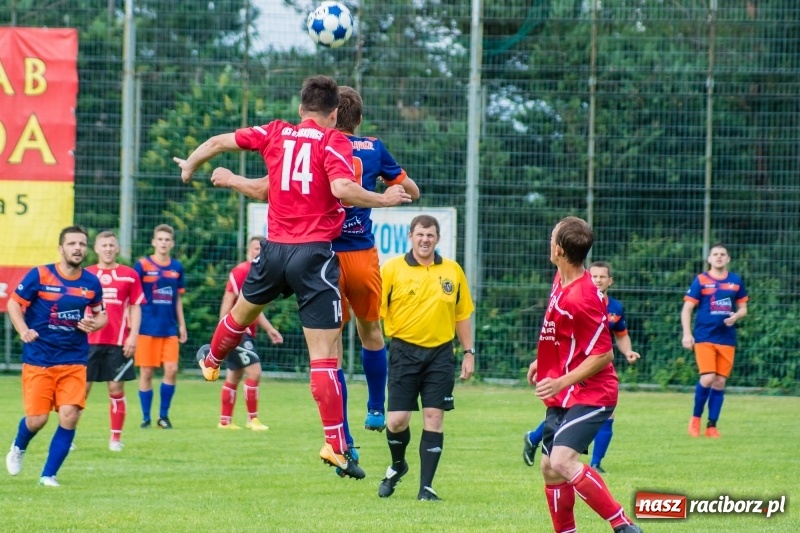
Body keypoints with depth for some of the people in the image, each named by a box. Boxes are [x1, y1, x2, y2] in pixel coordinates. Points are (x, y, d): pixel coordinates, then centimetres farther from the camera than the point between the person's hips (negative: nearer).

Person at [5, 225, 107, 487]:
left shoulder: (91, 283, 2)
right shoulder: (39, 276, -8)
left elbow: (101, 315, 16)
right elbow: (14, 303, -1)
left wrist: (95, 323, -8)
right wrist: (24, 330, -18)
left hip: (74, 361, 2)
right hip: (38, 360, -2)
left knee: (69, 416, -12)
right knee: (37, 419, -4)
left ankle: (48, 475, 3)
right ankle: (18, 448, 33)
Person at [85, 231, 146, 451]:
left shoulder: (129, 275, 5)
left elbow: (136, 307, 6)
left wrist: (133, 336, -3)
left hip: (118, 342, 0)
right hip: (89, 340, 0)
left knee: (116, 389, 0)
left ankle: (116, 437, 9)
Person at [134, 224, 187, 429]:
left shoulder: (177, 267, 8)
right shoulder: (142, 265, -3)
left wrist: (182, 325, 14)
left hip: (170, 328, 3)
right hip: (148, 327, -3)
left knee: (171, 370, -5)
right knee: (146, 373, 0)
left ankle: (164, 415, 8)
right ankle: (146, 417, 10)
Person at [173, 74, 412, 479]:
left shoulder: (275, 133, 7)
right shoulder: (333, 142, -7)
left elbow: (219, 142, 15)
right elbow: (342, 188, -23)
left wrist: (190, 166, 33)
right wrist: (383, 200, -10)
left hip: (275, 248, 5)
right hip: (315, 253, -5)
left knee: (243, 310, 35)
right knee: (324, 354, -7)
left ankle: (211, 362, 62)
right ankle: (335, 445, -12)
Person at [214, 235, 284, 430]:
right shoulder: (241, 271, -12)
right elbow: (228, 301, -16)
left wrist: (269, 329, 19)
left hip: (246, 332, 9)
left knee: (234, 376, 11)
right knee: (254, 371, -13)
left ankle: (225, 421, 16)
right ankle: (252, 418, -7)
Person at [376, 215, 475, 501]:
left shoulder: (453, 270, 7)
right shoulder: (392, 269, -2)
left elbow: (462, 315, 14)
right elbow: (375, 310, -3)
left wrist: (469, 352, 10)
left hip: (440, 352, 2)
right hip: (404, 351, -2)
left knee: (434, 417, -3)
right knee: (397, 420, -5)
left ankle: (426, 486, 2)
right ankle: (397, 465, 25)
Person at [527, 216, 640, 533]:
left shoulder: (582, 298, -23)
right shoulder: (561, 281, 6)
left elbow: (603, 355, -22)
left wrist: (561, 382, -26)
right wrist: (542, 362, 24)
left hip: (589, 394, -10)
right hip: (563, 398, 10)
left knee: (563, 461, -25)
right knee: (550, 469, 9)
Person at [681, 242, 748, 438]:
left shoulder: (736, 281, 8)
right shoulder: (701, 280, -1)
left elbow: (743, 308, 16)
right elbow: (687, 308, 0)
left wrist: (736, 316, -7)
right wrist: (687, 334, -11)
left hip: (727, 339, 3)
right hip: (704, 338, -3)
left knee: (720, 382, 3)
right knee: (707, 379, -15)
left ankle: (712, 426, 12)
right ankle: (695, 418, 7)